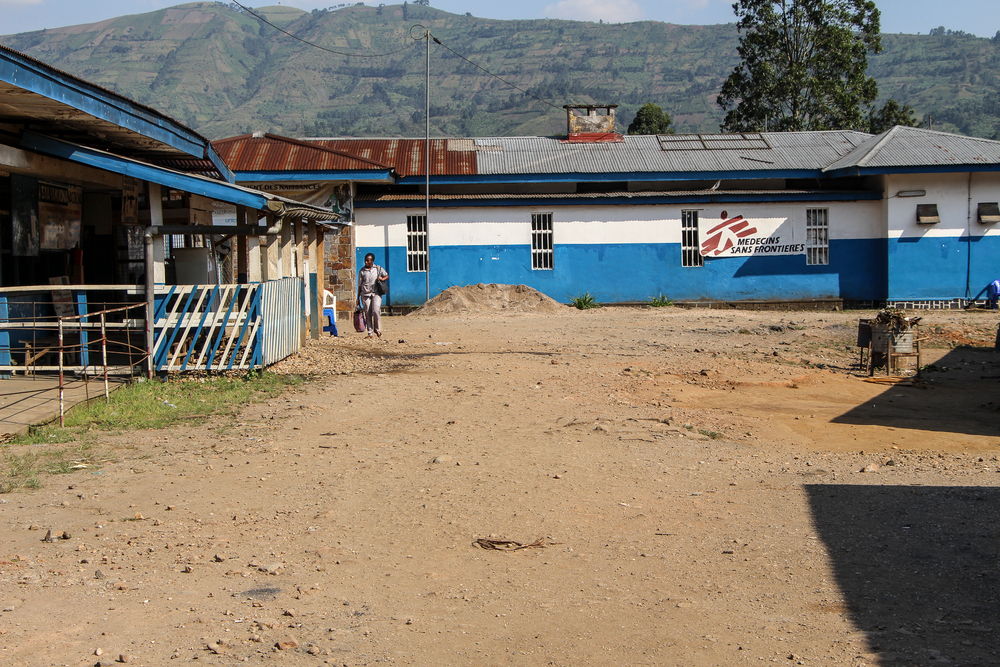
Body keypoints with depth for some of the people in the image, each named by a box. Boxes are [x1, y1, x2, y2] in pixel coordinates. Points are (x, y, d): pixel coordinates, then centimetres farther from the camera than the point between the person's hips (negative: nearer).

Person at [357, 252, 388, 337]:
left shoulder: (378, 268, 6)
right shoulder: (362, 271, 7)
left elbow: (387, 276, 15)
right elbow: (359, 285, 11)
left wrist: (382, 278, -9)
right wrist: (358, 297, 9)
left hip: (376, 293, -1)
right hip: (365, 294, 1)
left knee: (376, 311, -17)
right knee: (368, 313, -1)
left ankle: (378, 330, -2)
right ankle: (370, 332, 5)